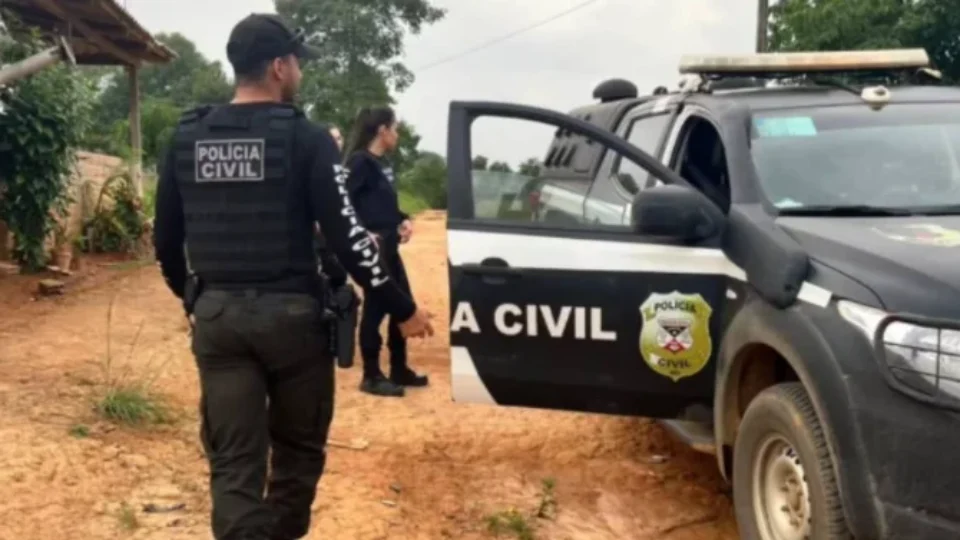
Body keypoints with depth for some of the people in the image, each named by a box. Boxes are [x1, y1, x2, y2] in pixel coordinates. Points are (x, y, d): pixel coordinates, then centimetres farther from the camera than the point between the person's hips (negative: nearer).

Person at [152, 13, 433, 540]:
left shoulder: (187, 139, 6)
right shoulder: (305, 138, -8)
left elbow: (166, 239, 11)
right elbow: (346, 236, -11)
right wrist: (402, 308, -2)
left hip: (216, 316, 3)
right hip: (289, 313, -3)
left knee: (233, 462, 5)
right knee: (297, 448, 17)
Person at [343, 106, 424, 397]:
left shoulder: (383, 163, 15)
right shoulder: (360, 161, -13)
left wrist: (403, 220, 7)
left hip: (389, 245, 9)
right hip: (372, 246, -9)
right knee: (375, 308, -2)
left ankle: (399, 370, 25)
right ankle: (372, 376, 8)